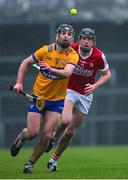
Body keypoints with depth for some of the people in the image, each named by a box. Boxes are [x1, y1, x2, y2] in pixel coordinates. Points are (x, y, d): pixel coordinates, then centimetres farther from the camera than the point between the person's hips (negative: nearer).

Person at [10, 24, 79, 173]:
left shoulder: (73, 56, -11)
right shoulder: (46, 50, -7)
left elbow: (67, 73, -31)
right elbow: (26, 63, 7)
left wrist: (50, 69, -49)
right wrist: (19, 82, -2)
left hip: (57, 100, 0)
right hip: (38, 97, 0)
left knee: (47, 136, -9)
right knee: (33, 132, -9)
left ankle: (30, 163, 12)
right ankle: (20, 138, 28)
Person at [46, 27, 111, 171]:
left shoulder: (99, 56, -13)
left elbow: (106, 74, 2)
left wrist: (95, 86, -13)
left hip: (85, 95, 2)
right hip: (68, 90, -2)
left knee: (71, 131, 4)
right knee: (66, 120, -28)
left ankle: (54, 159, 22)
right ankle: (54, 138, 7)